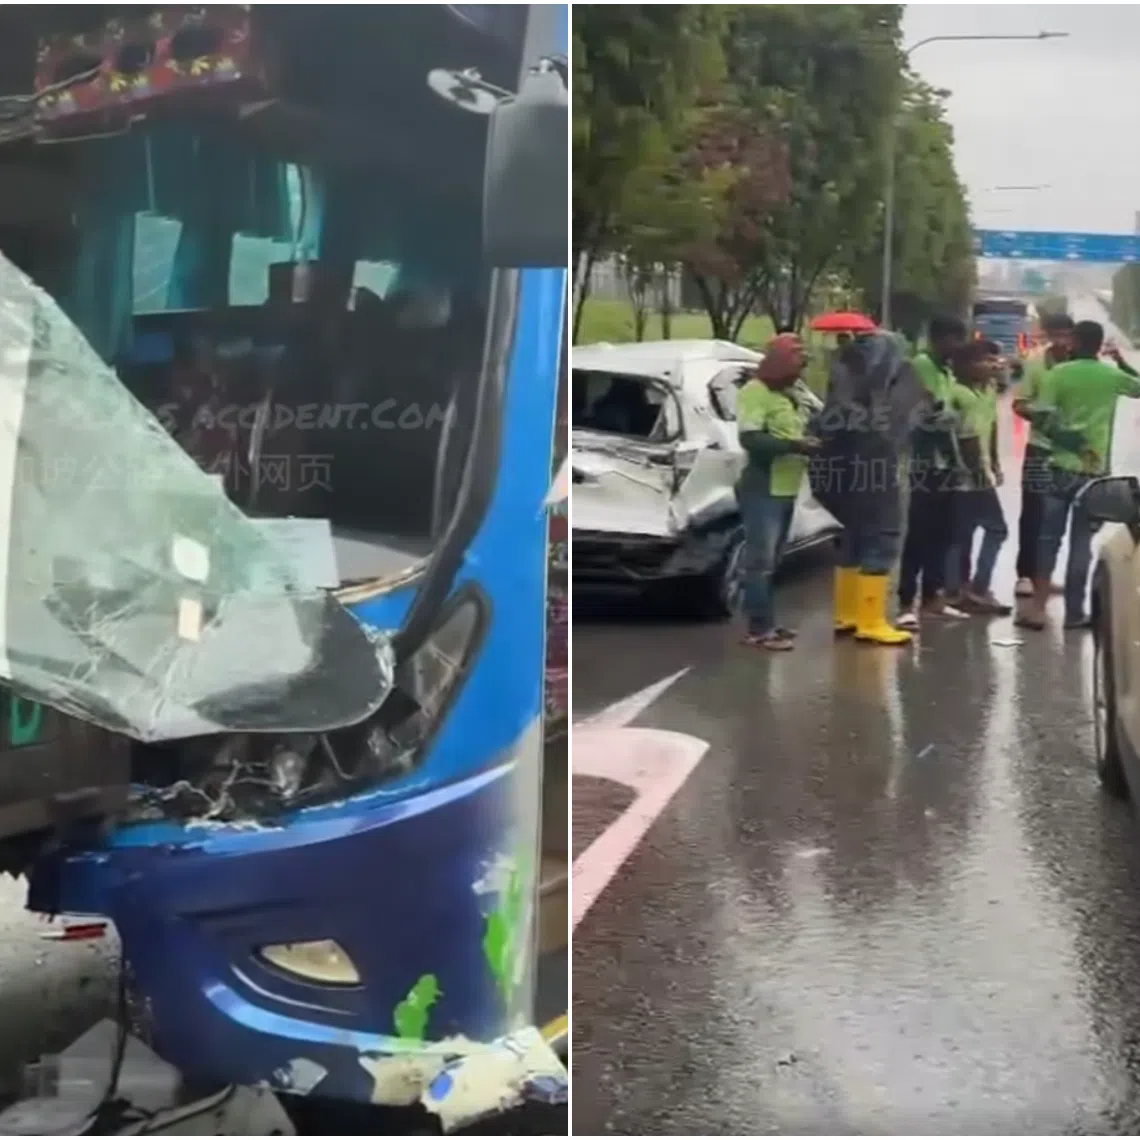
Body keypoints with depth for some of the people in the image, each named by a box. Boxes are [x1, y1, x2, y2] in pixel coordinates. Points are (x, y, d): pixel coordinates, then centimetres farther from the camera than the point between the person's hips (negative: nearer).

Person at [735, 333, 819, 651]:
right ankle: (759, 629, -10)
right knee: (760, 560, -9)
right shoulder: (754, 392, -11)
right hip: (763, 489, -9)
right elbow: (750, 439, -21)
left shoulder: (788, 395, 18)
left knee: (771, 561, 14)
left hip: (786, 490, 9)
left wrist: (811, 442, 12)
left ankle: (767, 622, 21)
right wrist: (795, 445, -24)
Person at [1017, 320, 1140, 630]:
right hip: (1095, 469, 1)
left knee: (1049, 537, 7)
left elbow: (1040, 415, -13)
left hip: (1062, 465, -1)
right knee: (1081, 542, 5)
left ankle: (1038, 605, 2)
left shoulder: (1059, 373, -5)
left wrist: (1058, 434, 5)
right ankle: (1074, 612, 8)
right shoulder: (1113, 376, 1)